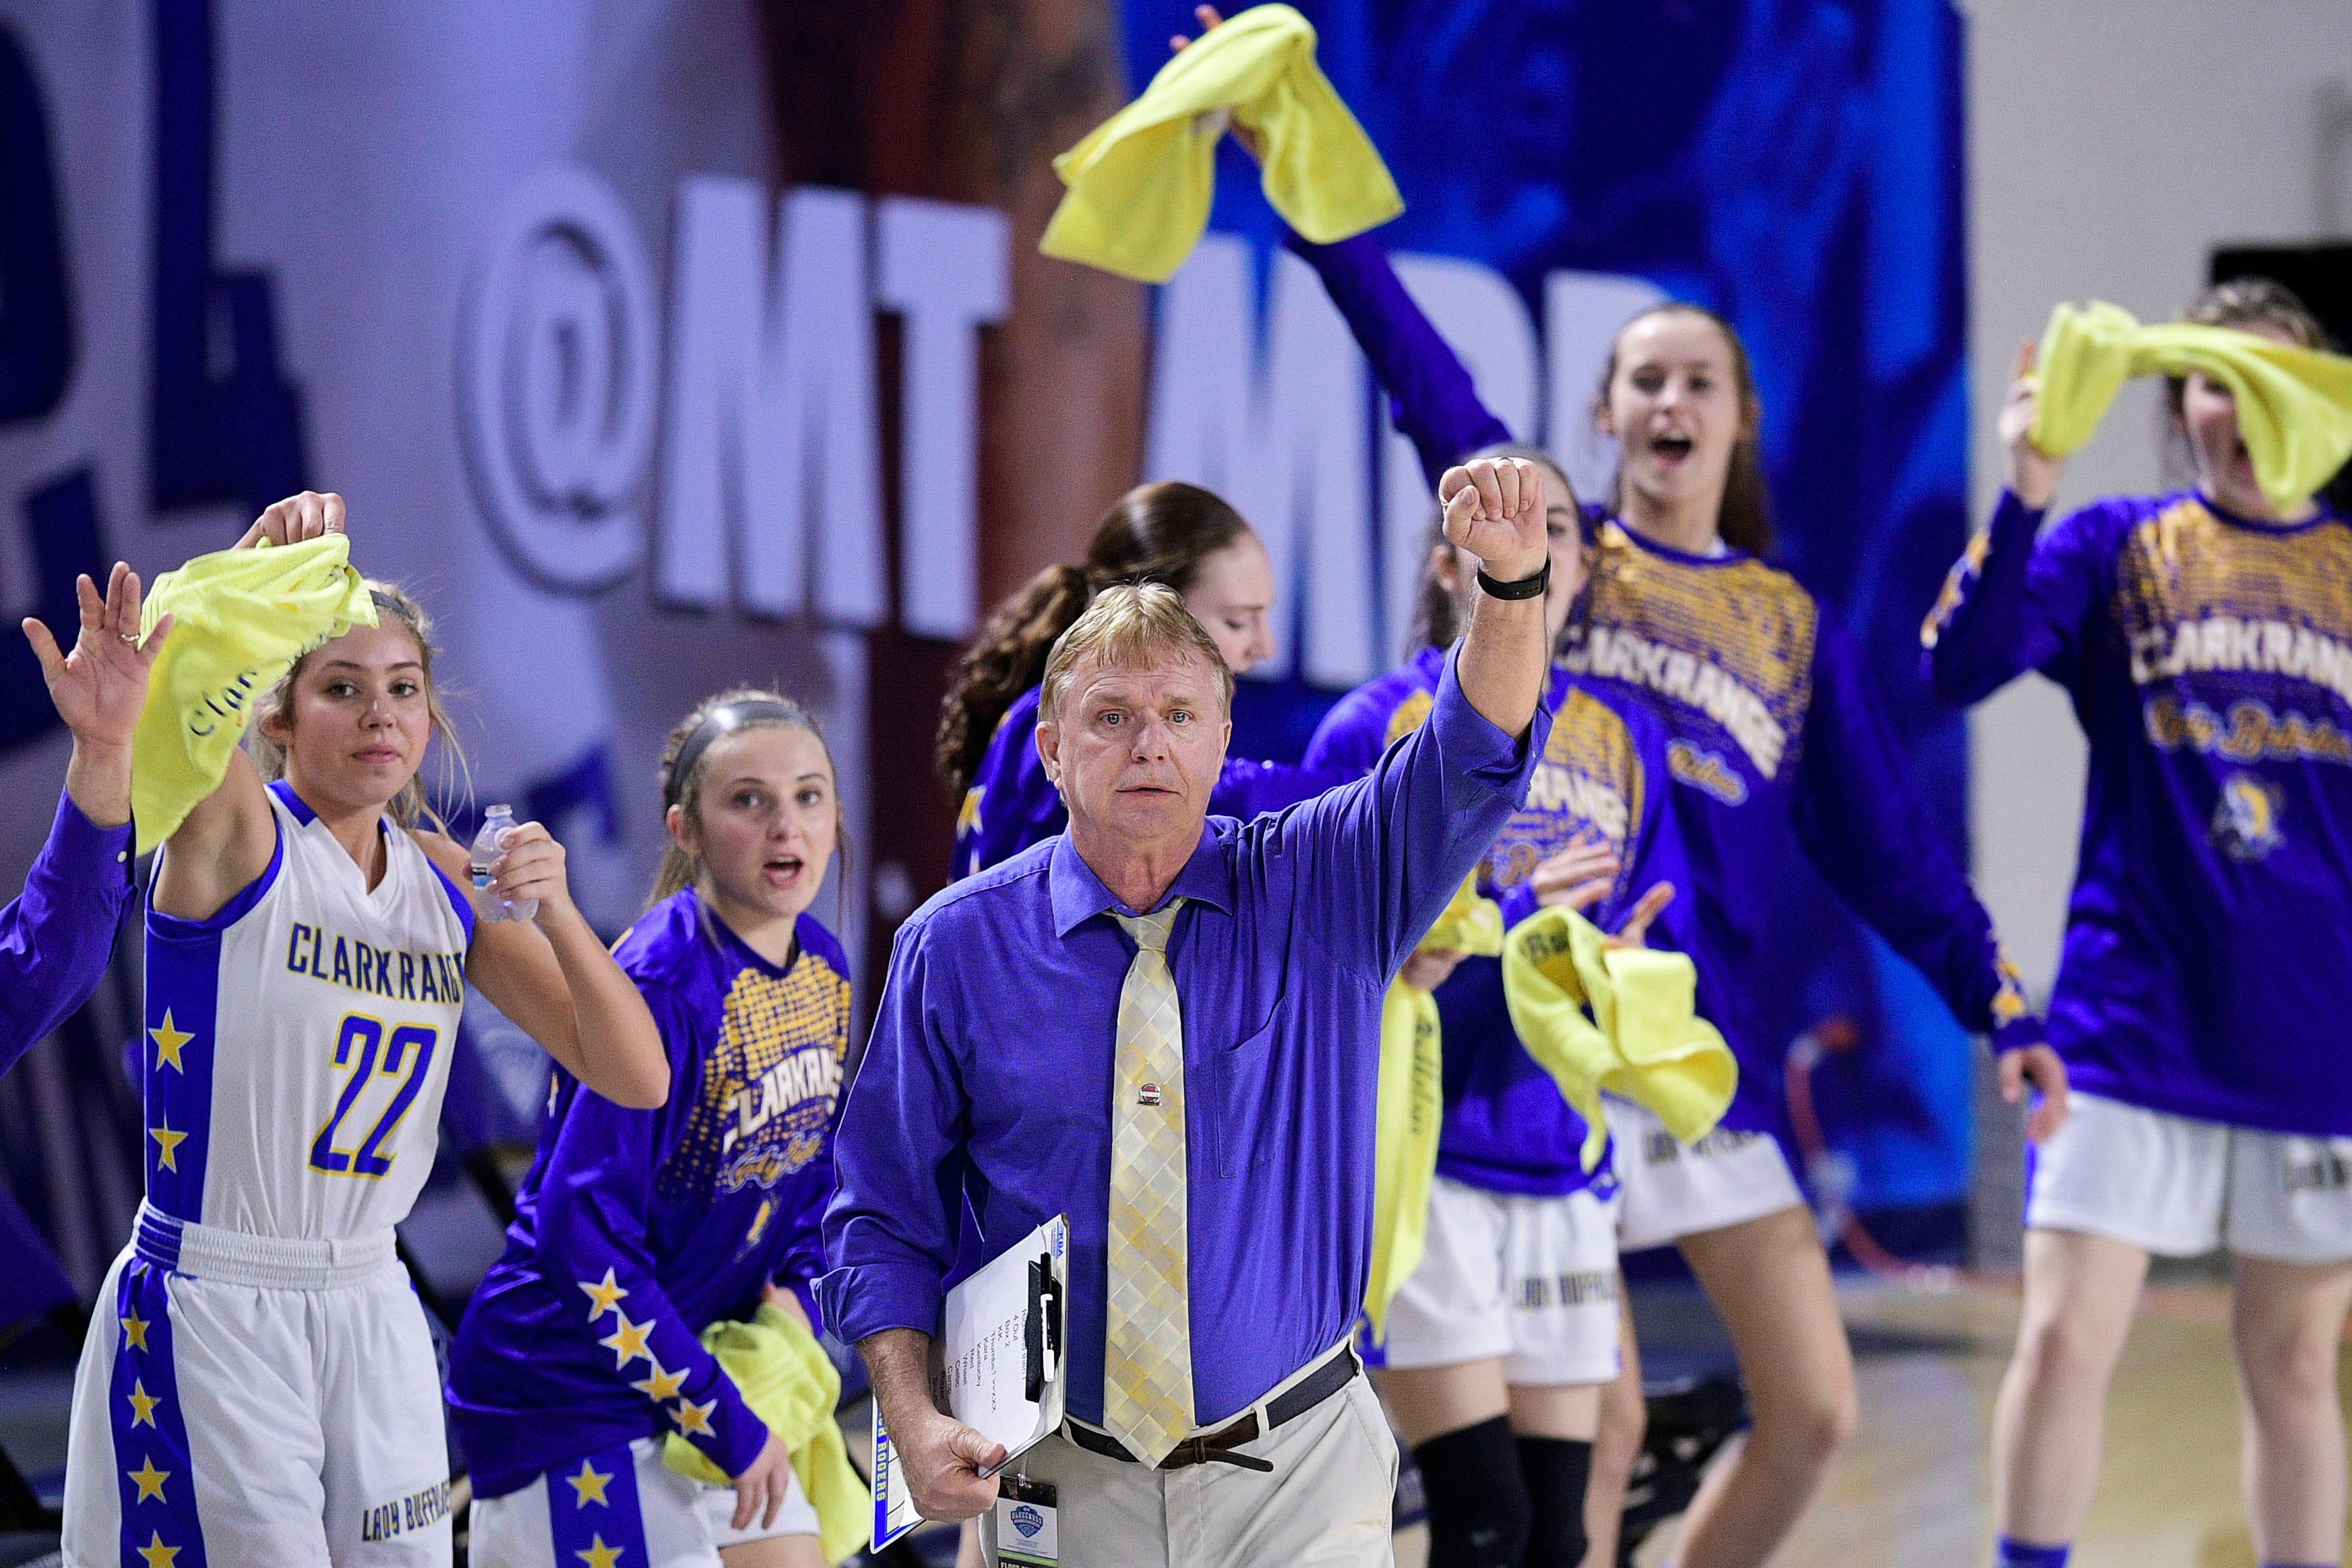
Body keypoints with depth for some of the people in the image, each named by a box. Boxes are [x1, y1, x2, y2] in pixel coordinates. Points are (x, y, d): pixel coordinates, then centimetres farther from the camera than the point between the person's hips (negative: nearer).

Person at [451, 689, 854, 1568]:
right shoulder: (657, 986, -22)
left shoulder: (822, 969, 3)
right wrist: (729, 1424, -20)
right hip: (568, 1388, -8)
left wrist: (795, 1290, -2)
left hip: (703, 1359, 8)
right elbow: (584, 1239, -24)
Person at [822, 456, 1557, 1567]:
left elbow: (1475, 762, -16)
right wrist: (913, 1420, -11)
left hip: (1298, 1475, 0)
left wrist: (1511, 580, -34)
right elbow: (886, 1215, 4)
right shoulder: (958, 946, 0)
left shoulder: (1319, 892, 1)